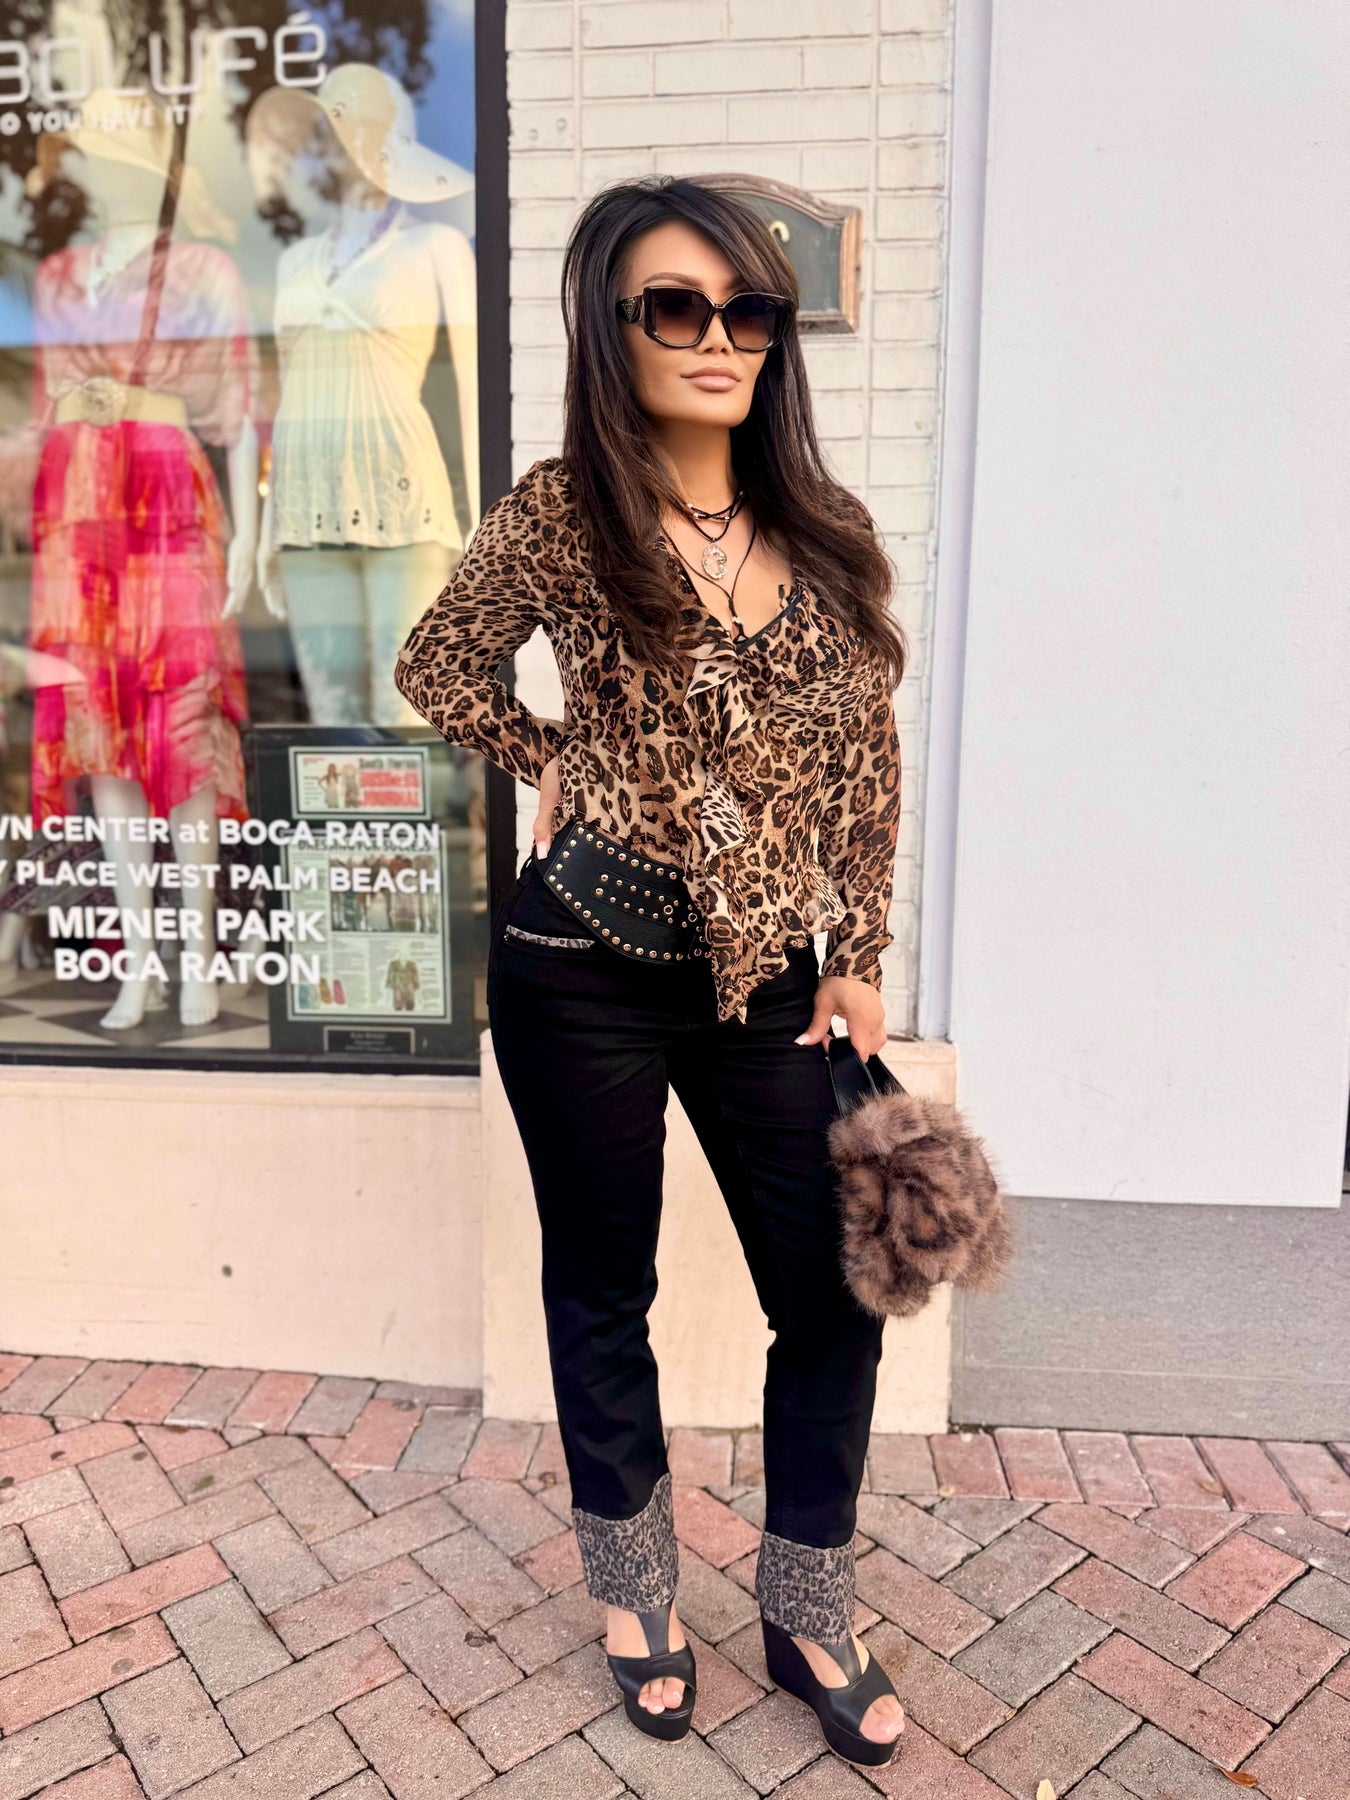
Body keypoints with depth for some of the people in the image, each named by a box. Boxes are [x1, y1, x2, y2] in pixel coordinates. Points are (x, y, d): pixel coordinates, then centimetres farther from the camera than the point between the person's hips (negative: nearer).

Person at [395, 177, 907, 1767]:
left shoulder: (826, 532, 3)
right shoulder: (557, 520, -6)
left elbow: (869, 759, 6)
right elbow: (435, 669, 9)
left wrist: (859, 959, 3)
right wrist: (553, 765, 1)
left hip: (766, 977, 4)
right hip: (584, 973, -3)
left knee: (837, 1303, 8)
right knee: (602, 1296, 13)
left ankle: (807, 1619, 35)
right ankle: (636, 1598, 41)